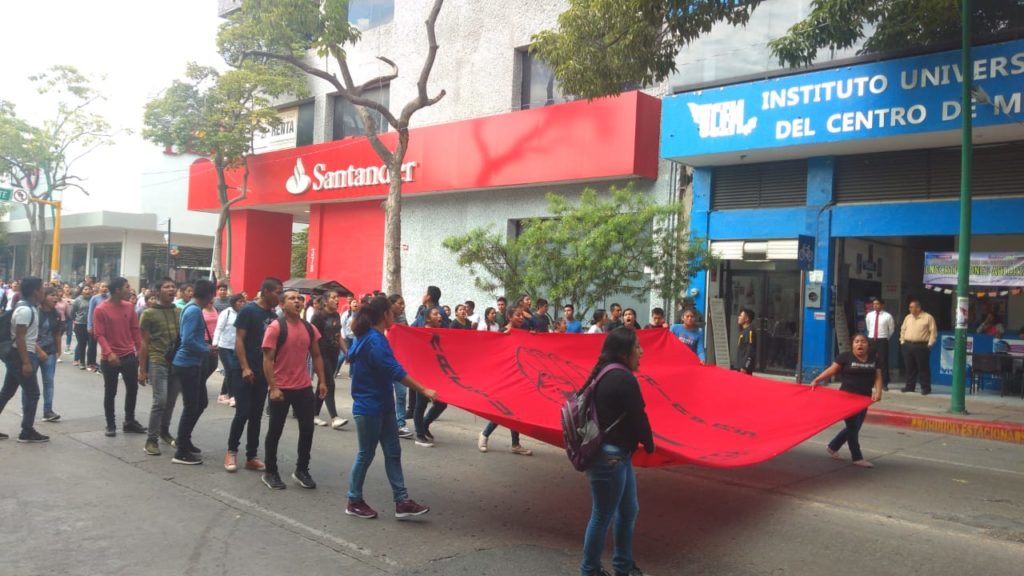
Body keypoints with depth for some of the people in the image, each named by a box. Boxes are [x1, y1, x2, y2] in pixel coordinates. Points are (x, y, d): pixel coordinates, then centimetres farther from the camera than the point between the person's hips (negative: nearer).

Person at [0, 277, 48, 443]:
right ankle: (27, 432, 4)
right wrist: (26, 362, -24)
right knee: (32, 393, -3)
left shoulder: (30, 307, 11)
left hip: (16, 355, 10)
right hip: (20, 355, -10)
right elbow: (19, 337, -23)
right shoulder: (25, 310, -20)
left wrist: (39, 350, 17)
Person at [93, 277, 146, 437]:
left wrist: (140, 349, 6)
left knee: (133, 389, 10)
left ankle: (130, 421, 24)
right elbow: (99, 335, -14)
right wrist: (109, 353, -26)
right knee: (110, 392, 4)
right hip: (110, 358, -5)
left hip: (130, 356, 5)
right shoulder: (101, 310, -10)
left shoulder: (129, 307, 4)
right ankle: (110, 425, 15)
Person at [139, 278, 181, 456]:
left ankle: (164, 431, 30)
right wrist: (142, 370, -5)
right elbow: (144, 343, -4)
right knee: (160, 401, -11)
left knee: (171, 401, 10)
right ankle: (151, 440, -2)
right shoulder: (149, 313, -5)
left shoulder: (179, 312, 8)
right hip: (157, 362, -5)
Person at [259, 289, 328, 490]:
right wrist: (273, 387, -20)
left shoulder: (310, 328, 5)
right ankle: (270, 472, 20)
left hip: (304, 387, 5)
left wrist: (322, 381, 6)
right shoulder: (275, 327, -12)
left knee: (307, 429, 8)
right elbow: (267, 359, -14)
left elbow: (316, 356, 13)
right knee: (275, 430, 6)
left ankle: (302, 470, 23)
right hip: (281, 388, -5)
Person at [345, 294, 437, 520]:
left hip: (382, 406, 10)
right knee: (366, 454, 3)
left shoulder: (370, 337, 9)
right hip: (369, 408, -10)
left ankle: (401, 502, 9)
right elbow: (396, 372, -26)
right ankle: (354, 502, 18)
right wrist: (424, 391, -24)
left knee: (393, 452, 7)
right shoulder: (375, 341, -21)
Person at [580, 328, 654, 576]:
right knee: (603, 517, 5)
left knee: (628, 511, 20)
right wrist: (649, 445, 3)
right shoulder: (624, 379, -21)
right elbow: (638, 418, -15)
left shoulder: (605, 374, 9)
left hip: (616, 453, 10)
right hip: (610, 456, -10)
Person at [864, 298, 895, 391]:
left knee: (883, 361, 0)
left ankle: (884, 383, 7)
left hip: (882, 340, -3)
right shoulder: (869, 315, 4)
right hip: (871, 340, 3)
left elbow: (891, 329, 7)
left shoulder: (887, 316, -8)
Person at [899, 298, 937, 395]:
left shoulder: (928, 317, -3)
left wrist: (930, 344, -10)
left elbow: (933, 332, -5)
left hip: (921, 346, -5)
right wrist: (902, 341, 11)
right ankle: (910, 386, 16)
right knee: (910, 367, 9)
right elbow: (903, 330, 20)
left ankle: (926, 388, 3)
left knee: (923, 367, -3)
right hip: (908, 345, 6)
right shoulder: (908, 317, 15)